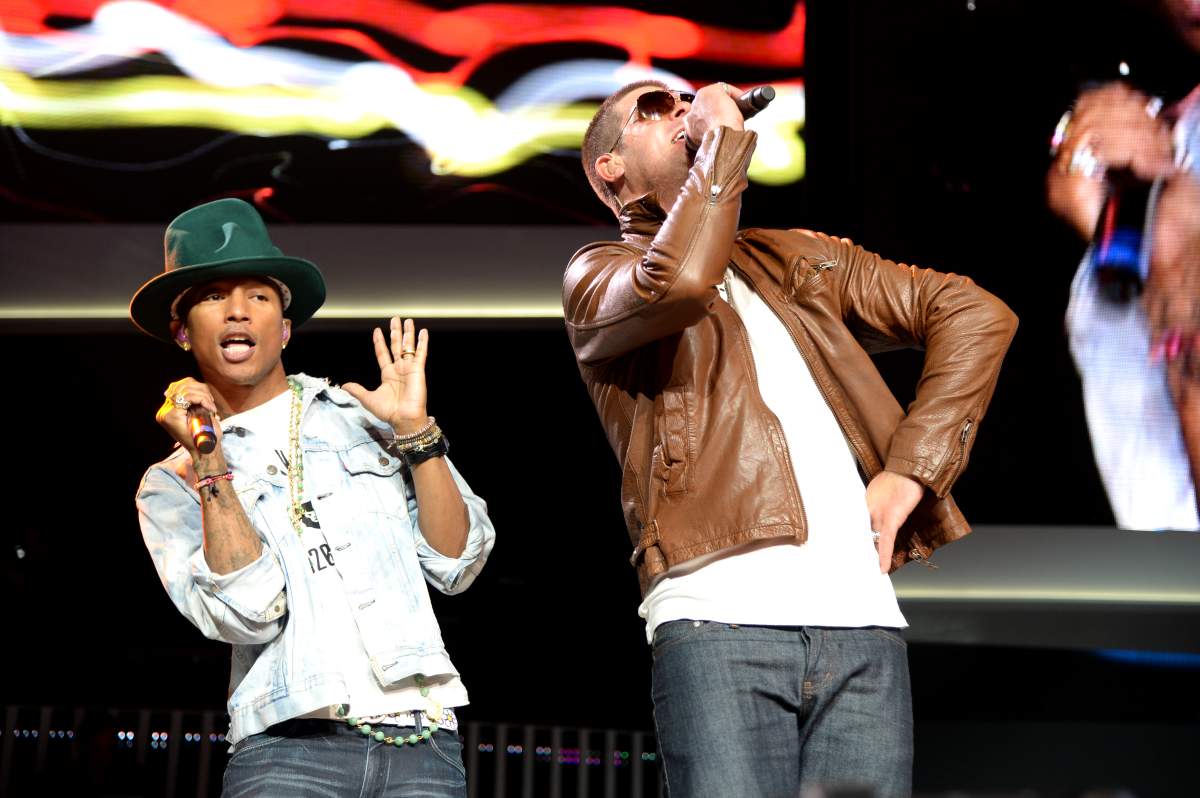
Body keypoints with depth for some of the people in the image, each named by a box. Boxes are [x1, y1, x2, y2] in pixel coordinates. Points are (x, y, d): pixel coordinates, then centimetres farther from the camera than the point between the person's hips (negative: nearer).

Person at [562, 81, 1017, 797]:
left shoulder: (794, 257, 26)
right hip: (718, 623, -4)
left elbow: (977, 312, 19)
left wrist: (910, 470, 5)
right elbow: (679, 280, -14)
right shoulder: (597, 275, 12)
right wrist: (725, 136, 1)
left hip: (864, 627, 4)